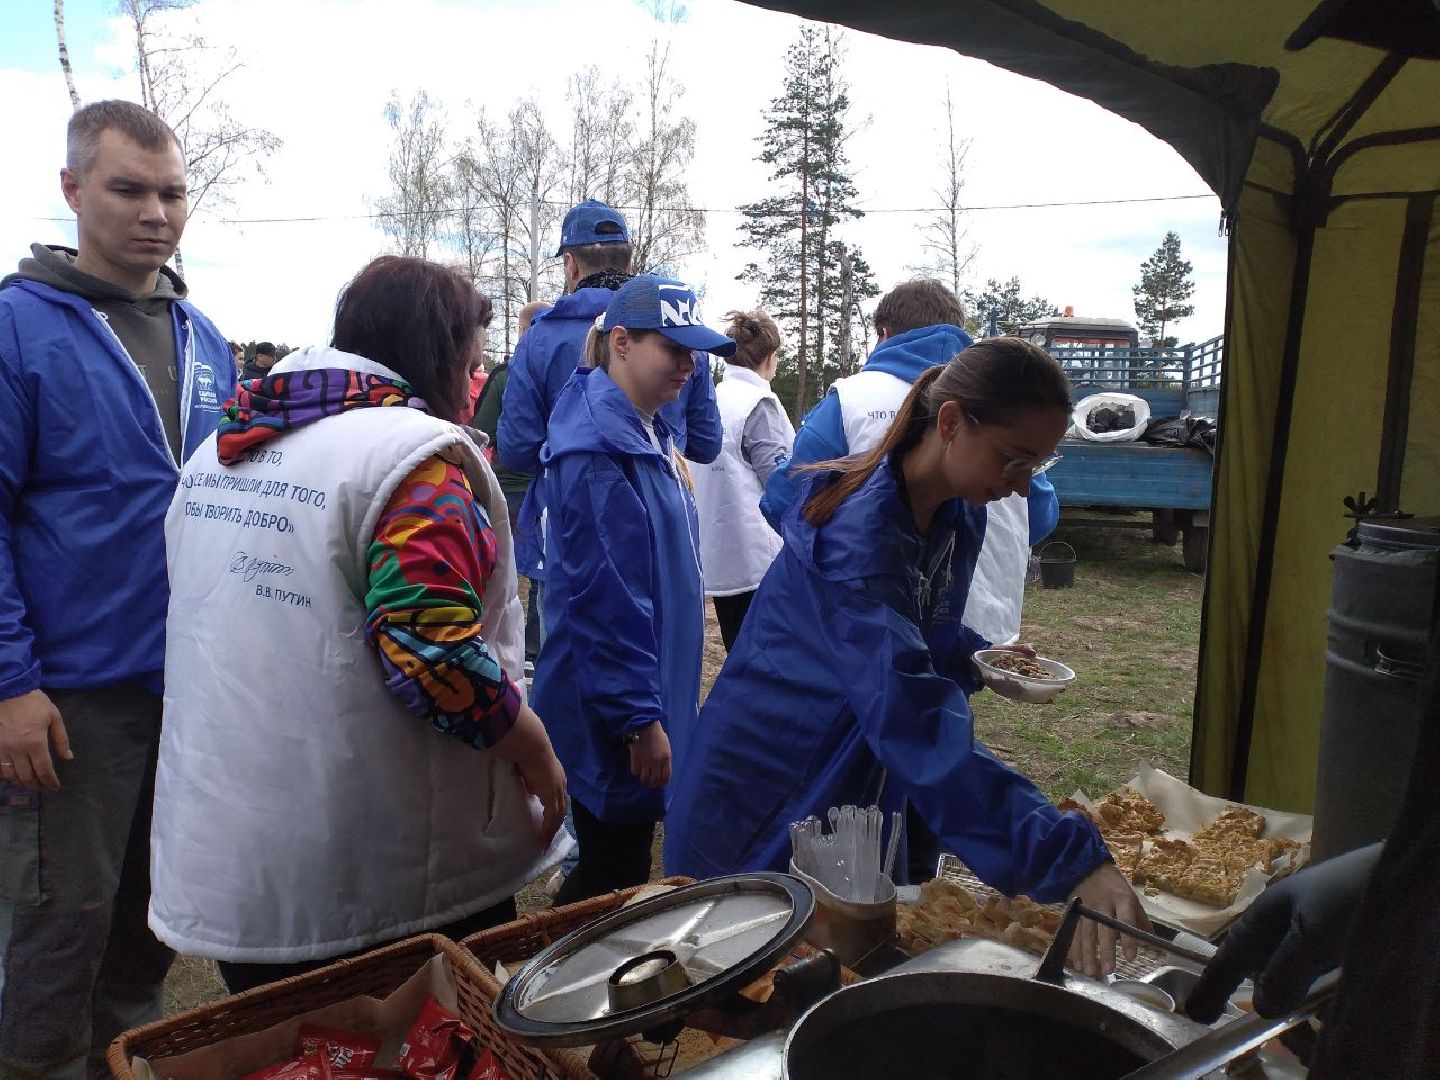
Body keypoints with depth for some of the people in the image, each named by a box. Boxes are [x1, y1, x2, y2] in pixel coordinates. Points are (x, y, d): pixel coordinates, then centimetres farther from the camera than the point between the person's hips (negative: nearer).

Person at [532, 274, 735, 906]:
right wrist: (641, 720, -21)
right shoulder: (597, 450, -21)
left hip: (653, 692, 10)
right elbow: (605, 599, -24)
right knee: (613, 880, 5)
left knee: (621, 866, 22)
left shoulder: (647, 433, 10)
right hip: (613, 715, -10)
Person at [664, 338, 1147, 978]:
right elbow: (920, 722, -41)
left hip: (861, 795, 8)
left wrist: (973, 659, -5)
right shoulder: (858, 530, -31)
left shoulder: (960, 518, -3)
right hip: (768, 807, -8)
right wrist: (1069, 859, -46)